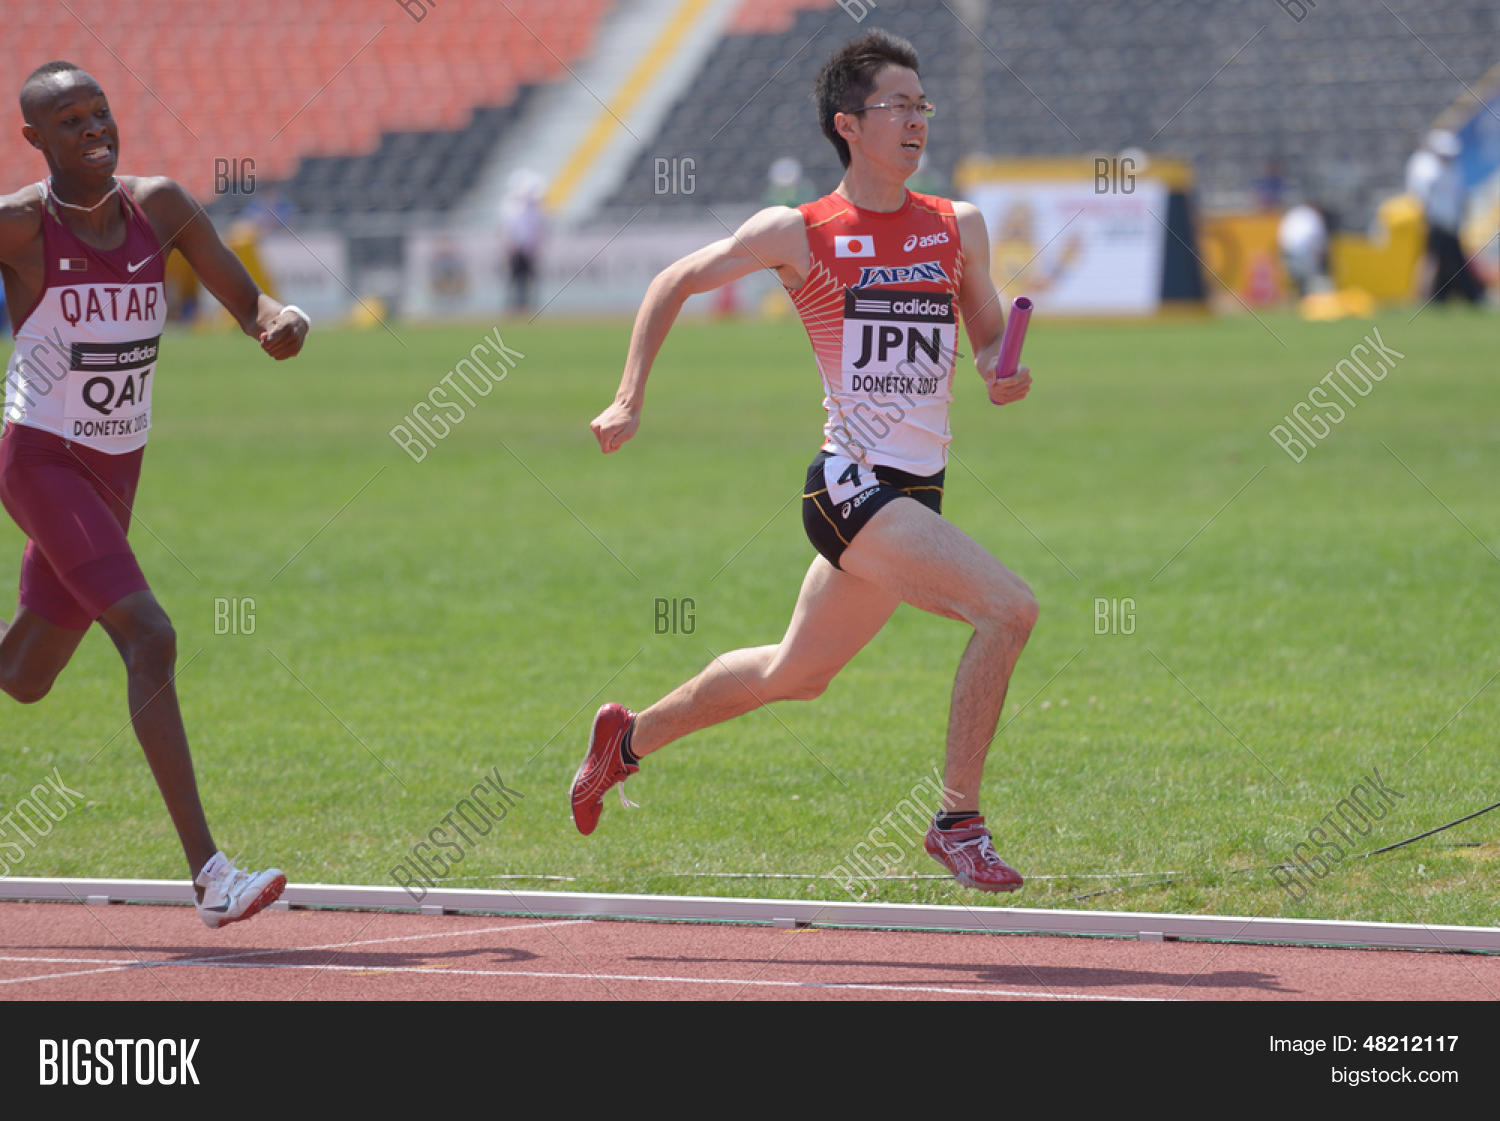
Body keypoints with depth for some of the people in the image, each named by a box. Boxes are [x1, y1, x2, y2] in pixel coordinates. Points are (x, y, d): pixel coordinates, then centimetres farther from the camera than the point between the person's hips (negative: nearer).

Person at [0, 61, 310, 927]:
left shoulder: (159, 207, -1)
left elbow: (246, 300, 0)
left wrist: (280, 321, -22)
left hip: (117, 470, 6)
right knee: (149, 638, -22)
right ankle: (208, 873, -26)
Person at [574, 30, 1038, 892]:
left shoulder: (960, 228, 8)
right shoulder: (799, 234, -4)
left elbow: (991, 342, 17)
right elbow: (677, 283, 9)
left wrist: (1006, 376, -7)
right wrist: (630, 399, 2)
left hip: (917, 494, 6)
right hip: (851, 487, -6)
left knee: (795, 674, 21)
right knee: (1010, 607, -23)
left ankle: (631, 738, 44)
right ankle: (958, 821, -13)